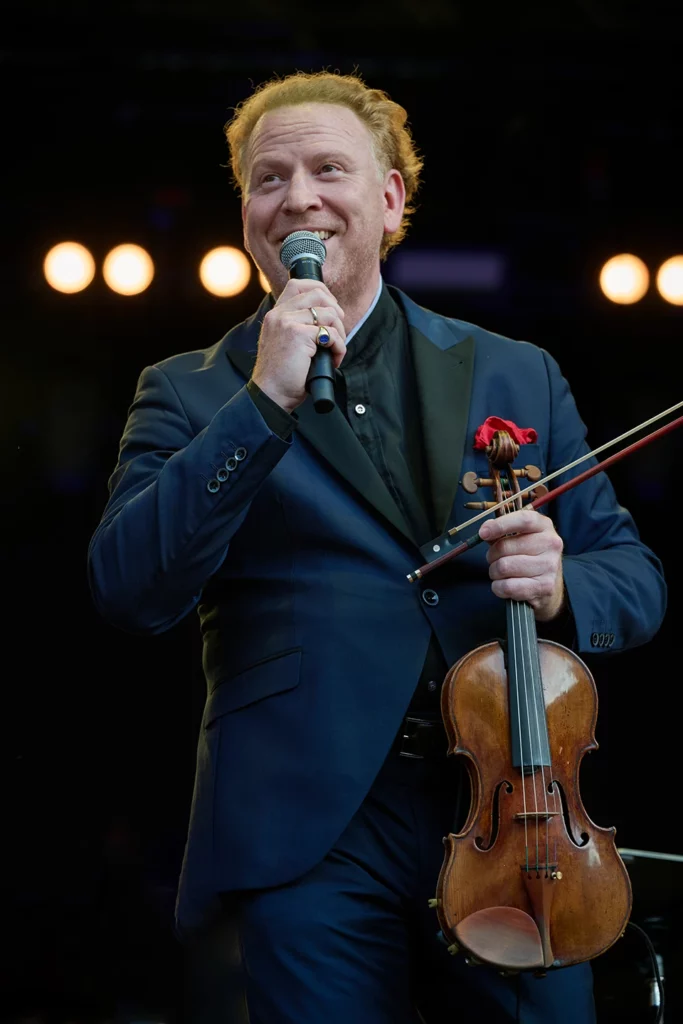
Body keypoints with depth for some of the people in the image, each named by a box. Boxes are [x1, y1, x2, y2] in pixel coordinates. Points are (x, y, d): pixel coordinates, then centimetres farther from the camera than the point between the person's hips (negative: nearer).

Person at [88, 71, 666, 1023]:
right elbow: (130, 590, -8)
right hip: (308, 846, -2)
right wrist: (265, 401, -14)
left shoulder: (517, 376, 15)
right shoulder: (189, 394, 8)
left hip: (514, 825, 2)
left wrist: (560, 586, -9)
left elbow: (633, 576, 15)